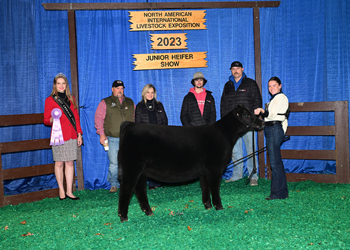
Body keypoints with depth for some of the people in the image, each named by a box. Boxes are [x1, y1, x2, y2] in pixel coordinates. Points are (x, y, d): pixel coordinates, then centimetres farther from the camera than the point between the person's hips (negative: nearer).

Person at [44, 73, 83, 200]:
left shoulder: (71, 99, 15)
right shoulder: (50, 100, 2)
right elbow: (46, 119, 1)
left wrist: (79, 134, 11)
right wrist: (52, 120, -21)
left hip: (71, 135, 4)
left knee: (70, 162, 3)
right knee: (59, 163, -1)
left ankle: (69, 191, 7)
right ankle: (61, 191, 10)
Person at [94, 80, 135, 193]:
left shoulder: (130, 102, 17)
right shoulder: (105, 103, 7)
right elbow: (98, 118, 3)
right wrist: (101, 134, -6)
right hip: (113, 139, -2)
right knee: (114, 163, -5)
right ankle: (114, 184, 6)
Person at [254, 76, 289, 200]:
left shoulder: (281, 97, -6)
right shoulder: (274, 99, 25)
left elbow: (272, 113, -20)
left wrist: (262, 111, -34)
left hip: (275, 130, -10)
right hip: (270, 130, 10)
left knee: (275, 161, -11)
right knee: (277, 161, 11)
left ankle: (277, 193, -9)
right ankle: (283, 191, 17)